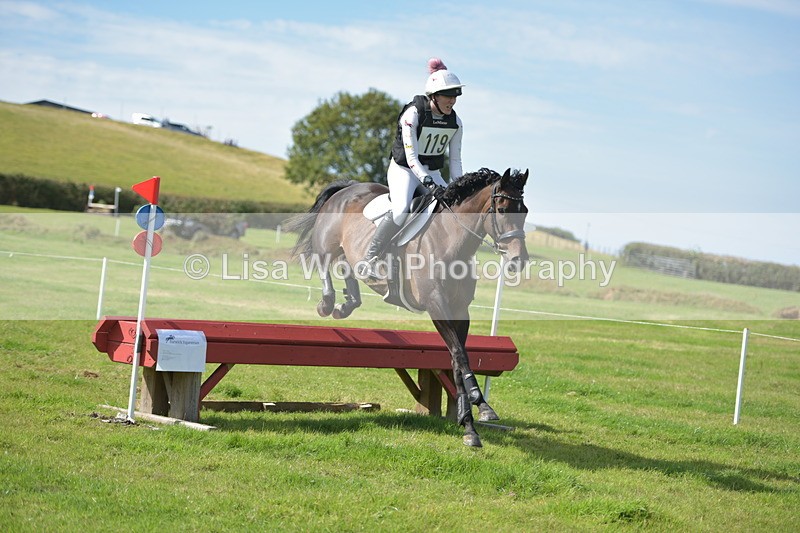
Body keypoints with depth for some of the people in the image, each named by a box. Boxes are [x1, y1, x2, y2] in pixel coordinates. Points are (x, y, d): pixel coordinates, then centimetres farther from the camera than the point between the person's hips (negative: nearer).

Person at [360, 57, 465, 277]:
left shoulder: (455, 122, -3)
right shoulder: (413, 114, -20)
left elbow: (455, 159, 4)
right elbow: (411, 157, -24)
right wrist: (429, 184, -35)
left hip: (432, 172, 6)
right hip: (404, 169, -6)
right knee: (402, 210, -31)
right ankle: (369, 261, -21)